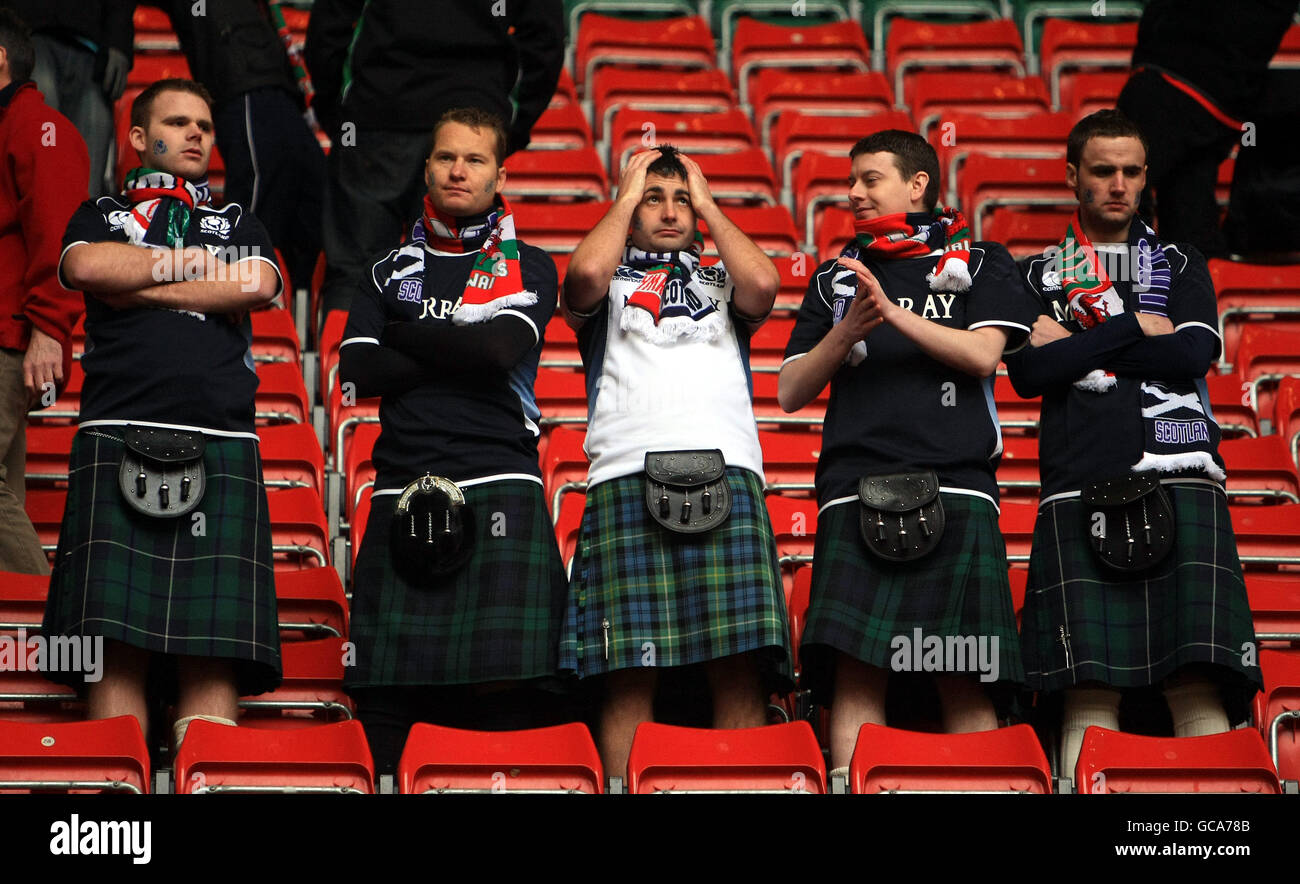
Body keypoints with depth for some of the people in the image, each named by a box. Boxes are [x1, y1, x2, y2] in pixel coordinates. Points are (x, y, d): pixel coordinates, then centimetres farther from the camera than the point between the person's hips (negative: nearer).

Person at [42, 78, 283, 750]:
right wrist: (189, 261, 7)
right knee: (117, 646, -11)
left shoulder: (237, 224, 27)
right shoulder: (101, 215, 24)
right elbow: (85, 266, 0)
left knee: (213, 652, -9)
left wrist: (137, 285, 5)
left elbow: (258, 284, 4)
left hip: (220, 447, 1)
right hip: (118, 440, -1)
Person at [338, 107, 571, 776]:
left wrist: (405, 335, 5)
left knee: (505, 681, -13)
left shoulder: (527, 268, 13)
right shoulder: (390, 270, 20)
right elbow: (357, 370, 5)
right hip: (403, 489, 2)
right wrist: (460, 356, -2)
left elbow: (499, 347, -6)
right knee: (384, 686, -4)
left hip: (498, 481, -2)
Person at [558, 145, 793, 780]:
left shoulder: (722, 283, 29)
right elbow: (585, 274, 0)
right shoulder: (609, 285, 24)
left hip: (727, 472, 1)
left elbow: (763, 285, 5)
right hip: (627, 475, -1)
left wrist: (709, 204, 19)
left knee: (740, 669, -10)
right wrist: (626, 195, 16)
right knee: (629, 673, -11)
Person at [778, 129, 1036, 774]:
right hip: (856, 488, 2)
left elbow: (982, 354, -1)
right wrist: (844, 335, 0)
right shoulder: (836, 277, 23)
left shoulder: (980, 262, 16)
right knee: (856, 674, -11)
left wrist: (895, 313, -8)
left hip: (954, 485, -2)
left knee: (965, 680, -7)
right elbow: (790, 392, 16)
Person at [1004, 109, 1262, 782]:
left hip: (1178, 475, 0)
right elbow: (1028, 372, 3)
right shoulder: (1038, 276, 20)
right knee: (1090, 690, -11)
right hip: (1081, 486, 0)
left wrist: (1080, 345, 2)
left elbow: (1192, 356, 2)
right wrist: (1134, 331, 1)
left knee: (1199, 686, -12)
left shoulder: (1180, 265, 22)